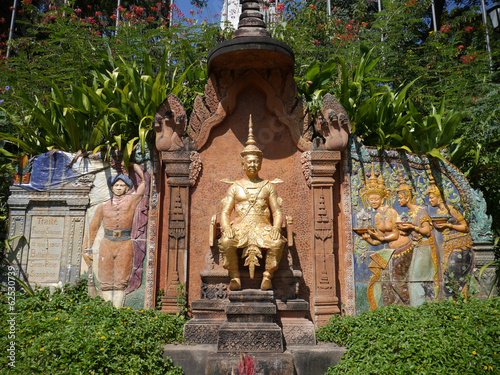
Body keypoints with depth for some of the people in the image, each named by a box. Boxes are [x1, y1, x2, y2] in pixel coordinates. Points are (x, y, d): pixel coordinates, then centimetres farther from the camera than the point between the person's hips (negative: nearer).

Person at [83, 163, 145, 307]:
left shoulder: (132, 200, 6)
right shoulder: (103, 206, 12)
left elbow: (143, 179, 9)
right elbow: (93, 228, 17)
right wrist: (86, 249, 15)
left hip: (125, 245, -2)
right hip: (107, 245, 2)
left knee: (120, 283, -2)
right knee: (106, 283, 1)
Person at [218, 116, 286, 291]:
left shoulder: (268, 186, 17)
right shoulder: (235, 187, 17)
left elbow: (277, 212, 9)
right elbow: (225, 212, 9)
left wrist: (276, 227, -12)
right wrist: (226, 227, -13)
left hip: (263, 227, 0)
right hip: (239, 227, 0)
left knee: (277, 243, -33)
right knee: (226, 242, -33)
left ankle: (268, 277, -19)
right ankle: (235, 277, -18)